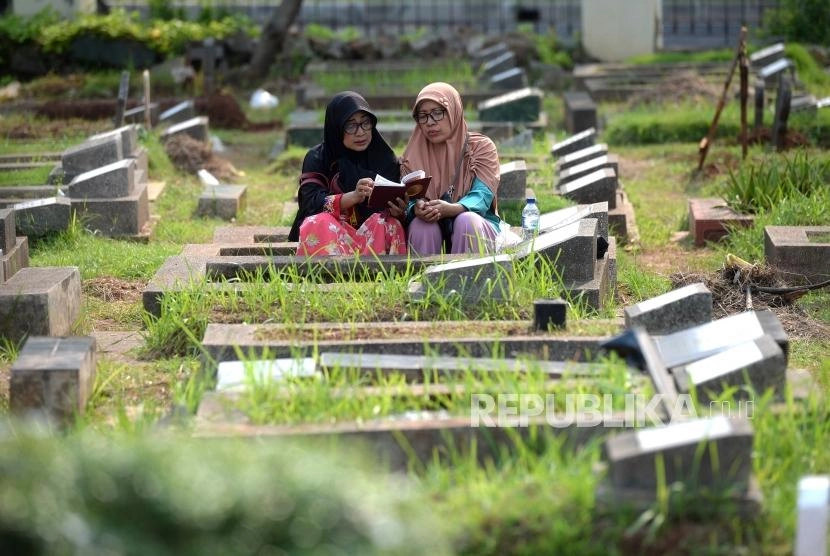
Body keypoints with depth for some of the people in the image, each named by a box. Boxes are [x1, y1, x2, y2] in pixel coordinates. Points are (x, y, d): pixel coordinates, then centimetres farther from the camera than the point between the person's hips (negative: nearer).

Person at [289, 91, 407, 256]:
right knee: (319, 224, -31)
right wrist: (353, 197, -28)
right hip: (328, 234, -1)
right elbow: (310, 202, -11)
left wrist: (398, 211, -25)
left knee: (388, 224, -28)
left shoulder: (386, 159, 8)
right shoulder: (317, 158, 4)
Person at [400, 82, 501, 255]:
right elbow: (409, 200, -5)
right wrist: (417, 209, -32)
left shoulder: (481, 146, -1)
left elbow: (481, 197, -16)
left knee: (466, 220, -33)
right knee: (420, 224, -30)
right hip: (431, 235, 1)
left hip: (476, 232, -1)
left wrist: (451, 208, -38)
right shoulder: (414, 154, 7)